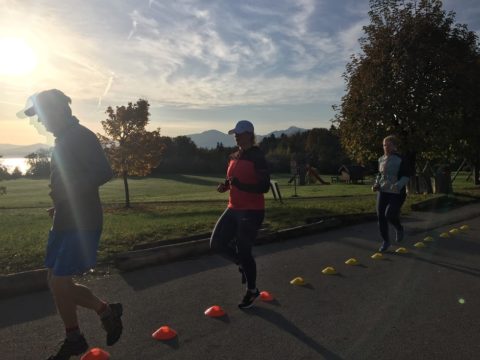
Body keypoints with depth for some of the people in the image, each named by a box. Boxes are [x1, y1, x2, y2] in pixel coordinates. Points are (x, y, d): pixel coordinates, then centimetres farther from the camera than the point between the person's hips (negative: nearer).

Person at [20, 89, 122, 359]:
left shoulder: (81, 136, -13)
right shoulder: (63, 140, 16)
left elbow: (104, 173, -25)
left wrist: (65, 192, -25)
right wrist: (60, 206, 17)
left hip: (82, 224, -10)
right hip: (65, 222, 10)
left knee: (59, 284, -3)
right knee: (58, 283, 12)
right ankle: (106, 310, 25)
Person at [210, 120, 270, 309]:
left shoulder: (257, 158, -14)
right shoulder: (234, 157, 9)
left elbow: (264, 187, -19)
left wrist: (240, 185, -30)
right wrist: (226, 185, 1)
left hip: (252, 212, -8)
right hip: (234, 209, 8)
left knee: (243, 251, 0)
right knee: (217, 244, 5)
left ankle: (252, 291, 24)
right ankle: (243, 264, 32)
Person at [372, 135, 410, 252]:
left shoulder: (400, 160, -11)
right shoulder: (381, 160, 7)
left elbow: (406, 176, -11)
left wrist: (398, 185, -27)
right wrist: (376, 184, 5)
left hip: (397, 193, -5)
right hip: (383, 191, 5)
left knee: (390, 215, -15)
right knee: (381, 216, 1)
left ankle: (399, 229, 21)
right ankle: (386, 241, 18)